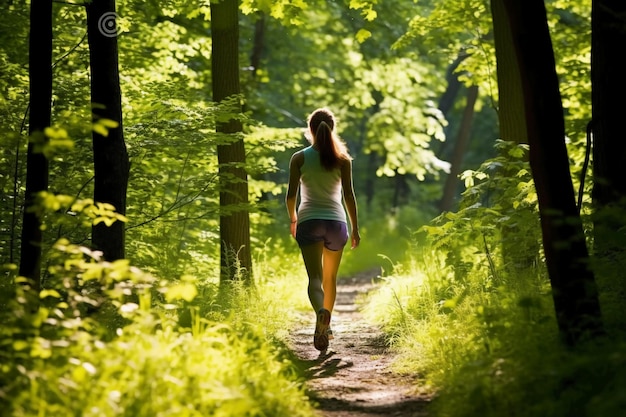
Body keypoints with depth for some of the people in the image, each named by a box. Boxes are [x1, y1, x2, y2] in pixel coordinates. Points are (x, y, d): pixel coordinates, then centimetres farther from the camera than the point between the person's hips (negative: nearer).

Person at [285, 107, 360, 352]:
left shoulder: (299, 158, 0)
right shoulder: (342, 159, 2)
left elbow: (291, 195, 1)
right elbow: (349, 195, 0)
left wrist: (293, 220, 18)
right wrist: (355, 228, 7)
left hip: (309, 222, -1)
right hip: (336, 221, 2)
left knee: (315, 277, -9)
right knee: (330, 278, 18)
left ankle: (321, 312, -38)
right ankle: (325, 327, 20)